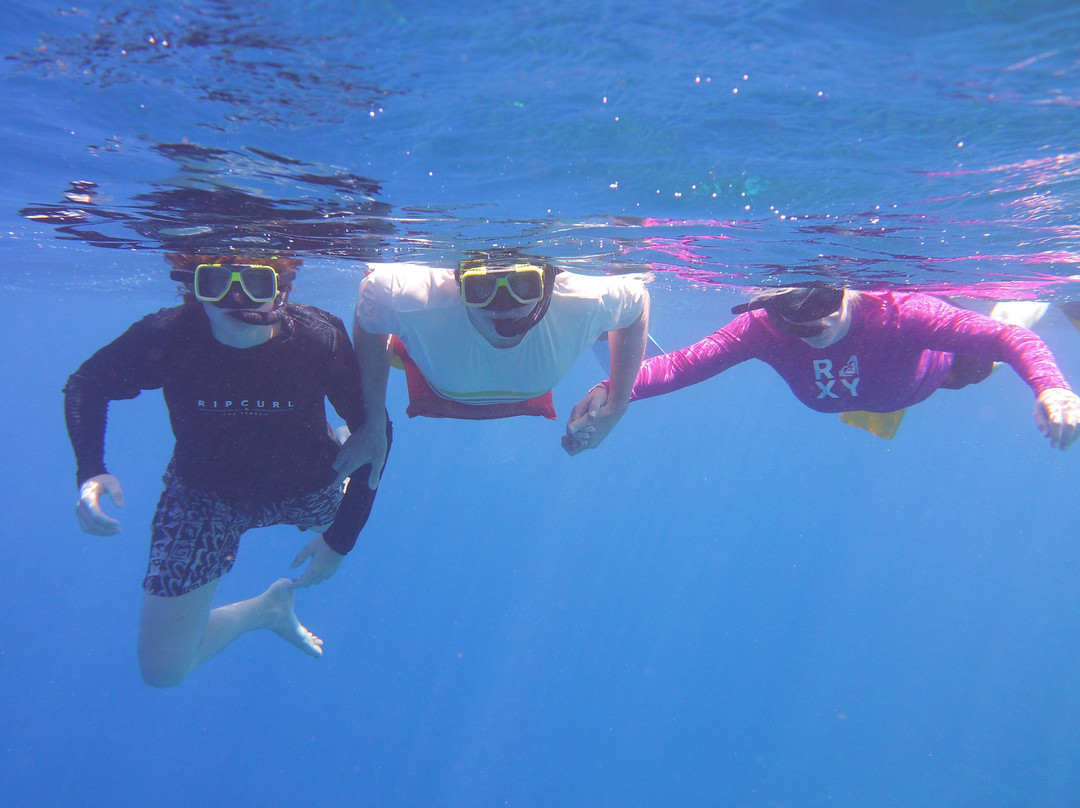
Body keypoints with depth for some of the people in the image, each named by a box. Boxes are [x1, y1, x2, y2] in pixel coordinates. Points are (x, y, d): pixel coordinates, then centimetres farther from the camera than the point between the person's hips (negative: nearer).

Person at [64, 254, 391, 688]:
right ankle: (267, 607, 26)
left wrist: (342, 537, -19)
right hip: (204, 496, 0)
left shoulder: (320, 339, -31)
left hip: (307, 490, 0)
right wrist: (90, 472, -27)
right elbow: (85, 386, -10)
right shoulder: (163, 337, -30)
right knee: (162, 670, 3)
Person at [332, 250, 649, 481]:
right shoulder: (417, 304, -48)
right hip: (434, 389, 0)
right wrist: (371, 424, -25)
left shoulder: (583, 304, -45)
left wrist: (615, 407, -21)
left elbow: (637, 297, -23)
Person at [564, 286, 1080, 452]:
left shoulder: (896, 313, -50)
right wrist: (616, 388, -64)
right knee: (873, 420, 40)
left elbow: (1010, 338, -47)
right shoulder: (762, 328, -42)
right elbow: (684, 363, -48)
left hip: (936, 364, -3)